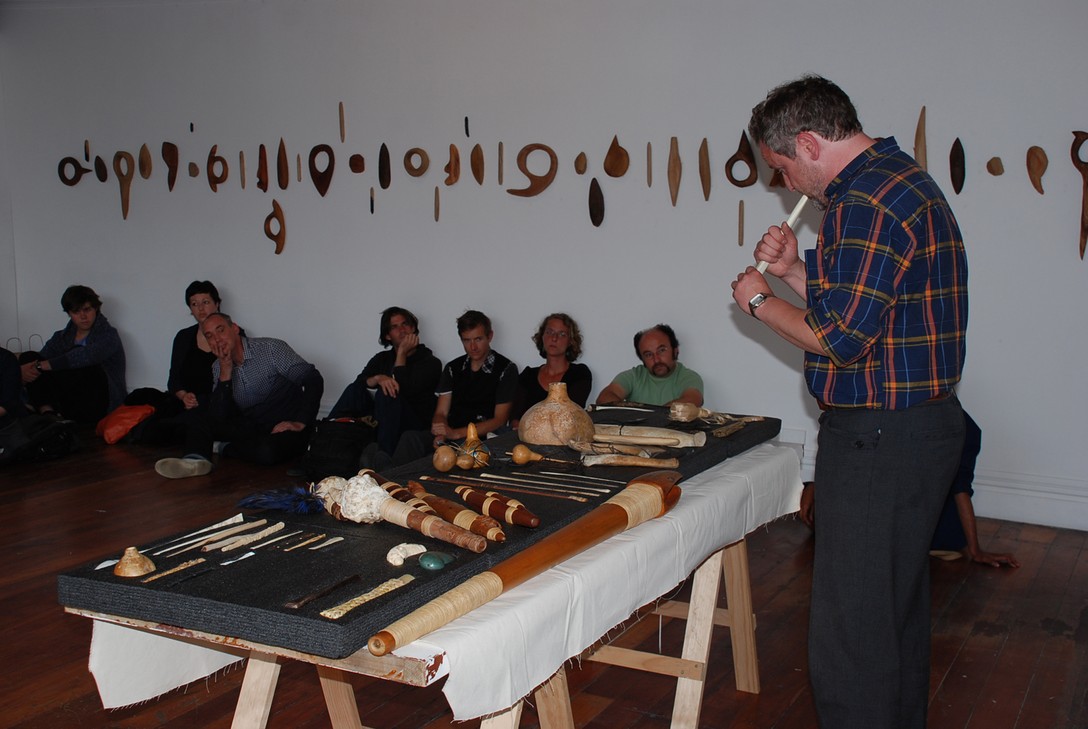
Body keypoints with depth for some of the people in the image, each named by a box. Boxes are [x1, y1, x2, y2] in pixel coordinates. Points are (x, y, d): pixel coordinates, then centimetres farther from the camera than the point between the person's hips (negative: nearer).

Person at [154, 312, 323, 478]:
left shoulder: (271, 349, -11)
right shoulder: (218, 367, 5)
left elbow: (313, 379, -16)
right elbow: (219, 419, -5)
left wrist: (300, 423, -22)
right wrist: (225, 373, -14)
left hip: (285, 428, -5)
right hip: (250, 426, 5)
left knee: (267, 451, -37)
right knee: (196, 415, -6)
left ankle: (227, 448, -7)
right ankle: (196, 460, -31)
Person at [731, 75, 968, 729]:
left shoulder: (865, 203, -19)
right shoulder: (904, 177, 15)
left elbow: (841, 338, -22)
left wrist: (760, 300, -7)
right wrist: (796, 271, 10)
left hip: (878, 441, -11)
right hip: (921, 425, 11)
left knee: (851, 632, -4)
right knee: (898, 611, 23)